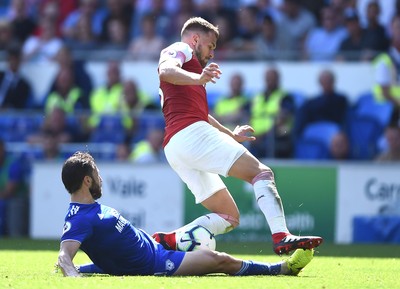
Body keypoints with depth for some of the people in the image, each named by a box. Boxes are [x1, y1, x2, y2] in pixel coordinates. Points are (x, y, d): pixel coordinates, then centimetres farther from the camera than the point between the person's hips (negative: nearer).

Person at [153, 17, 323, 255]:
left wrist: (231, 135, 59)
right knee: (261, 172, -16)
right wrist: (198, 79, -36)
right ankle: (282, 237, -36)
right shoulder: (180, 50, 8)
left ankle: (169, 240, -9)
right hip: (192, 134, -10)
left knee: (228, 217, 7)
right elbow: (165, 71, -17)